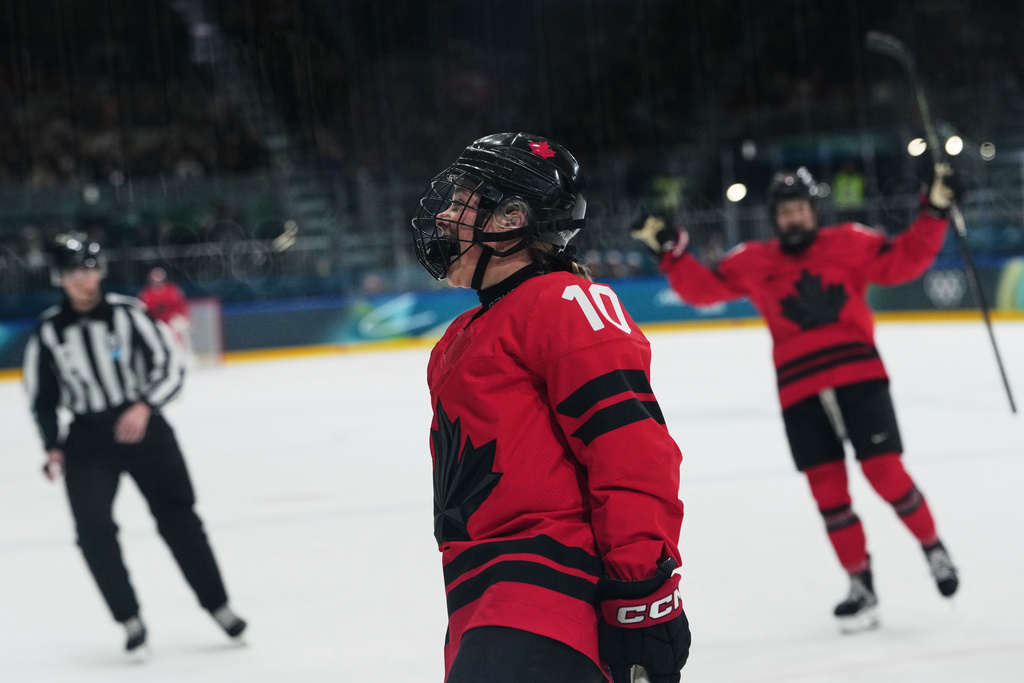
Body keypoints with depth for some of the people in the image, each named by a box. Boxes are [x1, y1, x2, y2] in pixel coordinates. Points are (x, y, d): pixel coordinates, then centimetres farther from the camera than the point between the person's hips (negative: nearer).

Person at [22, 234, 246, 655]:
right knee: (93, 530, -12)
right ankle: (130, 621, -1)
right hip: (87, 440, 1)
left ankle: (219, 606, 16)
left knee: (177, 518, 3)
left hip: (143, 427, -1)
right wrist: (53, 446, 2)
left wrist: (144, 406, -22)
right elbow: (41, 395, 9)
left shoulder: (128, 313, -8)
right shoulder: (48, 331, -2)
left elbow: (171, 367, -7)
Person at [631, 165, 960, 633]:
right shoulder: (754, 263, 6)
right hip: (800, 393, 2)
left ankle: (932, 548, 18)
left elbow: (903, 263, 1)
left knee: (886, 472, -8)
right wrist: (669, 250, -4)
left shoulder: (850, 243, 2)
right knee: (828, 490, 2)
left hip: (859, 378, -2)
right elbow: (702, 289, 7)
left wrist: (933, 213, -7)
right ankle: (861, 585, 12)